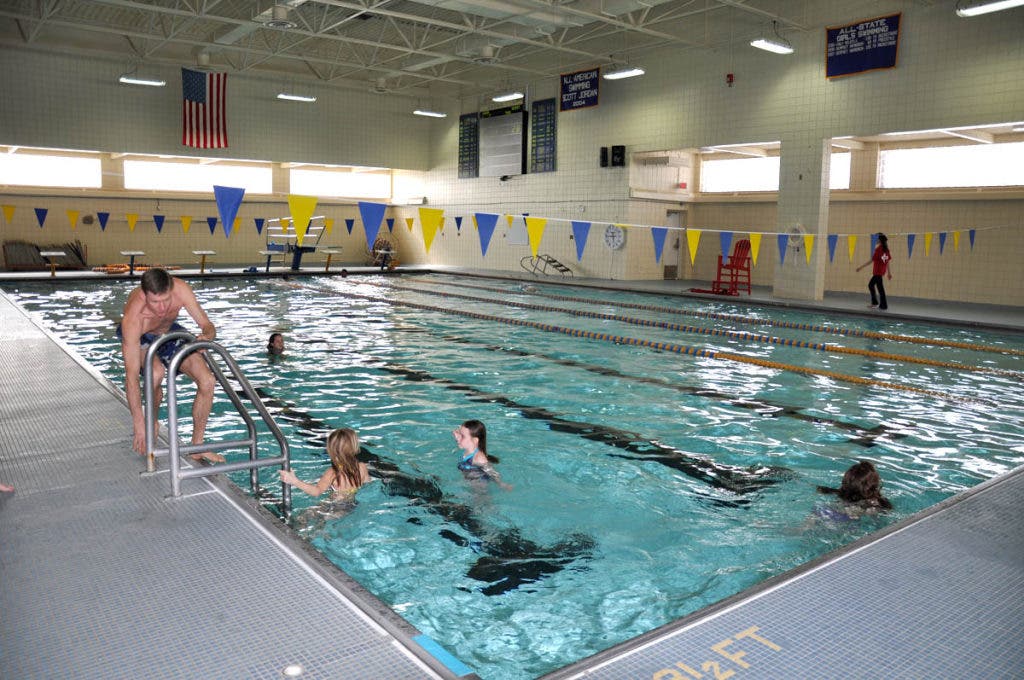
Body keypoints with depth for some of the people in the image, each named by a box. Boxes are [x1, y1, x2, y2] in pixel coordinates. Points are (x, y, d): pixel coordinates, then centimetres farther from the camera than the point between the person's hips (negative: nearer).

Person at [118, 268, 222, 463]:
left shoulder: (181, 289, -34)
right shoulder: (133, 317, -40)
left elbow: (207, 325, -23)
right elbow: (131, 375, -39)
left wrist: (206, 335, -49)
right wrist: (138, 423, -40)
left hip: (169, 330, 3)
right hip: (140, 337, -3)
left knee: (207, 381, -14)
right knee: (156, 373, -36)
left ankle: (197, 447, 0)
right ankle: (152, 421, -4)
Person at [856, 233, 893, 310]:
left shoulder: (878, 249, -15)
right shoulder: (886, 249, 8)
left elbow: (871, 260, -15)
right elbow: (889, 261, 10)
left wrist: (861, 267, -10)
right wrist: (890, 273, 16)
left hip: (877, 271, -8)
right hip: (882, 271, 8)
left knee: (880, 288, -1)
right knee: (871, 285, 18)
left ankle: (884, 305, 4)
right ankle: (874, 303, 20)